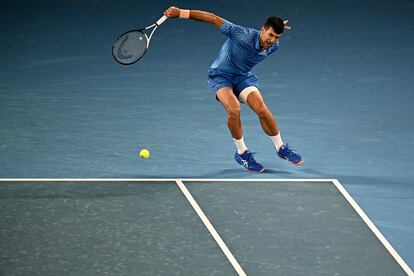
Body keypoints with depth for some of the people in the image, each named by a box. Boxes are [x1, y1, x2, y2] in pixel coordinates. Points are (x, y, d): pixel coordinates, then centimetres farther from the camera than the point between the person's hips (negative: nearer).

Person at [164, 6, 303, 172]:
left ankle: (281, 148, 7)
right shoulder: (243, 35, -32)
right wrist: (181, 13, -29)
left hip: (243, 77, 4)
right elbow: (214, 19, -28)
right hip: (220, 75, -4)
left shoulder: (273, 46, -14)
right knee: (234, 110, -29)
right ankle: (242, 153, -8)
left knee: (262, 110, -16)